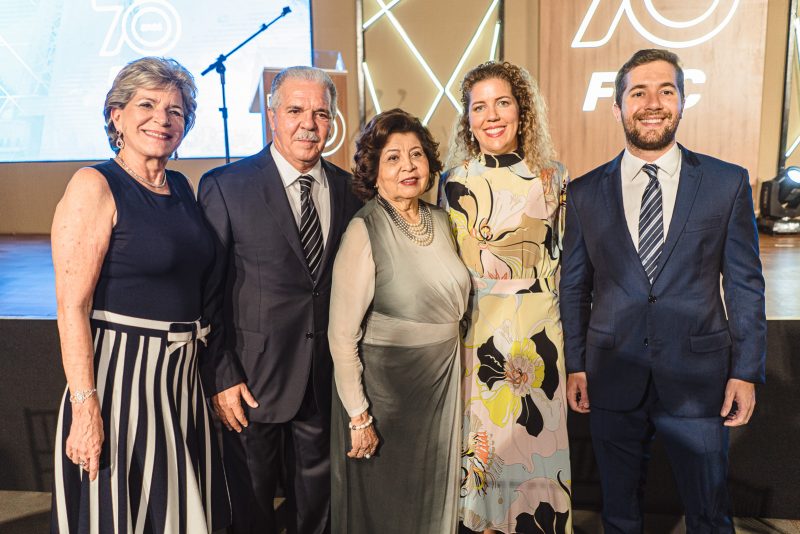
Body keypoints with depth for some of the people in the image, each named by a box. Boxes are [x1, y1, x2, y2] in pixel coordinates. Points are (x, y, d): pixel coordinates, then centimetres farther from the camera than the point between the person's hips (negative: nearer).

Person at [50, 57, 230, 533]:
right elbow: (72, 306, -16)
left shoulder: (182, 188, 8)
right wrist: (85, 407, -20)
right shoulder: (94, 186, -11)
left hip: (184, 375, 7)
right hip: (121, 372, -6)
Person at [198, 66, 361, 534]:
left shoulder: (348, 189, 2)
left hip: (327, 379, 4)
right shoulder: (226, 186, -9)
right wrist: (222, 376, -11)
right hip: (254, 377, -3)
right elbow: (205, 292, -9)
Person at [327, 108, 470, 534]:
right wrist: (358, 417, -16)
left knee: (433, 496, 23)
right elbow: (342, 336, -18)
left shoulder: (440, 220, 0)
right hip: (386, 386, -5)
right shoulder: (364, 232, -19)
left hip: (442, 381, 6)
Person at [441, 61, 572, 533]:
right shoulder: (453, 184, -3)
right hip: (476, 334, -1)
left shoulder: (553, 176, 1)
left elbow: (565, 259, 9)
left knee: (538, 439, 11)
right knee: (483, 437, 10)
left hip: (539, 334, 1)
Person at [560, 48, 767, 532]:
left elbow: (746, 284, 0)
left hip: (698, 382, 0)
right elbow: (574, 286, 4)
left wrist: (746, 372, -2)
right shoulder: (586, 192, -1)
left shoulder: (729, 183, -3)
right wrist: (576, 365, 3)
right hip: (614, 382, 1)